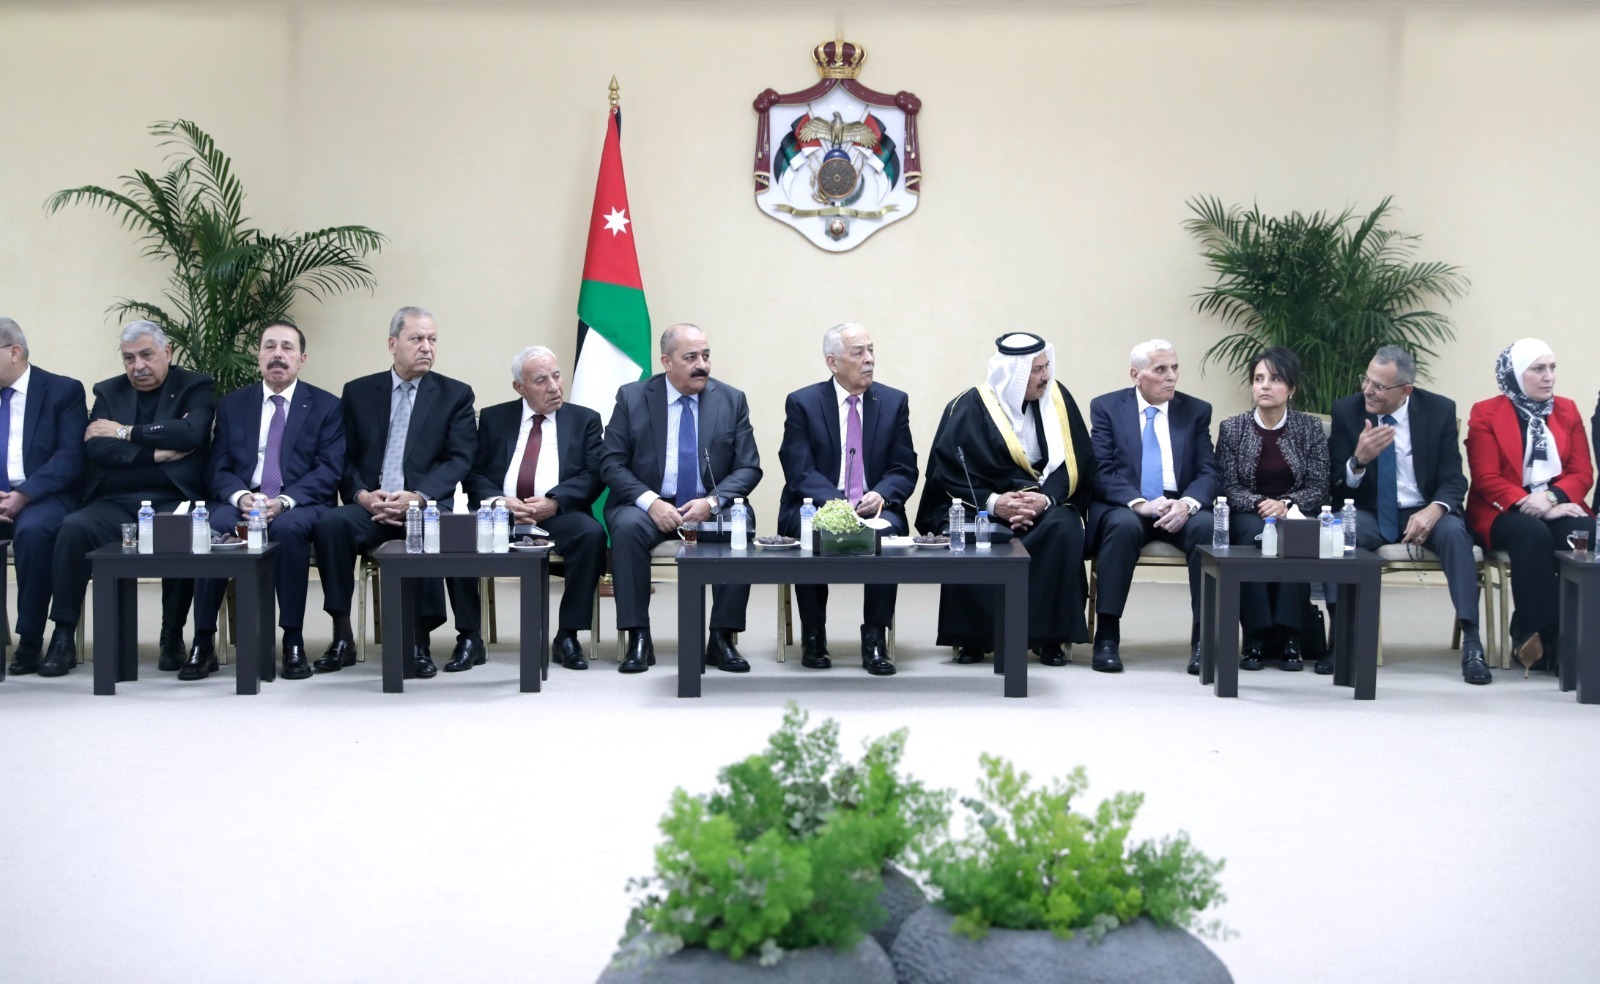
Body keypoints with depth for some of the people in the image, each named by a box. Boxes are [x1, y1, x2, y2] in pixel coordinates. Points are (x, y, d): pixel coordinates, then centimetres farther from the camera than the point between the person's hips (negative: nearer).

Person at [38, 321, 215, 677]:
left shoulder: (195, 387, 8)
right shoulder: (108, 391, 17)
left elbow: (192, 432, -13)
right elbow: (96, 448, 1)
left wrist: (126, 432, -8)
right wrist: (154, 453, -11)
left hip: (171, 501, -3)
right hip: (115, 503, 3)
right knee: (73, 527, -27)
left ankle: (173, 636, -14)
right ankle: (63, 637, -20)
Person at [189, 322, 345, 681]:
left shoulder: (326, 406, 8)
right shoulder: (232, 405, 16)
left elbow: (329, 470, -2)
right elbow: (219, 468, 9)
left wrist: (284, 501, -18)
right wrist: (241, 496, -15)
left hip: (299, 506, -2)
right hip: (241, 501, 2)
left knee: (288, 527, -37)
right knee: (211, 528, -31)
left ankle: (293, 641, -27)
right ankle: (203, 642, -23)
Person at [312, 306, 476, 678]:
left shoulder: (455, 395, 10)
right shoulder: (358, 392, 15)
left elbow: (459, 460, -1)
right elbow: (345, 459, 9)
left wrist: (417, 497, -17)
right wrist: (362, 495, -12)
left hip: (428, 504, -2)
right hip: (370, 505, 2)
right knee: (329, 522, -29)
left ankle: (419, 640, -24)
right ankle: (342, 638, -21)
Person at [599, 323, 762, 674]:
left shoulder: (732, 400, 5)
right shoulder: (632, 398, 2)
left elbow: (749, 467, 2)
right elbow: (611, 463, -1)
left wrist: (713, 501, -17)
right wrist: (650, 501, -18)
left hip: (710, 508, 1)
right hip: (648, 504, 0)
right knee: (627, 526, -33)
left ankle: (722, 639, -20)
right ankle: (638, 639, -25)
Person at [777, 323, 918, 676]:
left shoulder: (894, 401, 8)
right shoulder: (802, 403, 1)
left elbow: (904, 471, 5)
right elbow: (800, 471, -8)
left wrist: (880, 495, -18)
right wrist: (836, 502, -26)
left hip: (874, 507, 2)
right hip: (816, 507, -1)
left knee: (889, 527, -32)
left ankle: (875, 639, -22)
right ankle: (813, 637, -15)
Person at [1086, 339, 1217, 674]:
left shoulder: (1197, 410, 11)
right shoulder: (1106, 407, 5)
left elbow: (1207, 472, 3)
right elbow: (1101, 471, -5)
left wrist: (1188, 503, -20)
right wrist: (1139, 503, -22)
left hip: (1179, 509, 2)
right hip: (1124, 508, -2)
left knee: (1206, 526, -31)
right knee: (1124, 525, -36)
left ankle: (1204, 637, -25)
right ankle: (1107, 636, -29)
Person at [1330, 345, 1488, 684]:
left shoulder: (1439, 410, -4)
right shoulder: (1346, 410, -3)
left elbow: (1453, 479, -6)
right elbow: (1336, 484, -4)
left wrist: (1433, 510, -28)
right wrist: (1359, 460, -27)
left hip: (1423, 512, 0)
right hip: (1369, 513, 0)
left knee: (1454, 531, -32)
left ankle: (1471, 642, -31)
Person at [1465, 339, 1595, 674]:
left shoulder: (1567, 410, 16)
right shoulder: (1486, 414, 5)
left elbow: (1583, 473, 8)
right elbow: (1486, 480, -4)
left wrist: (1552, 498, -14)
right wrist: (1531, 504, -19)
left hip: (1557, 506, 3)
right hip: (1504, 511, -3)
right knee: (1533, 534, -37)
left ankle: (1570, 636, -28)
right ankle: (1537, 634, -32)